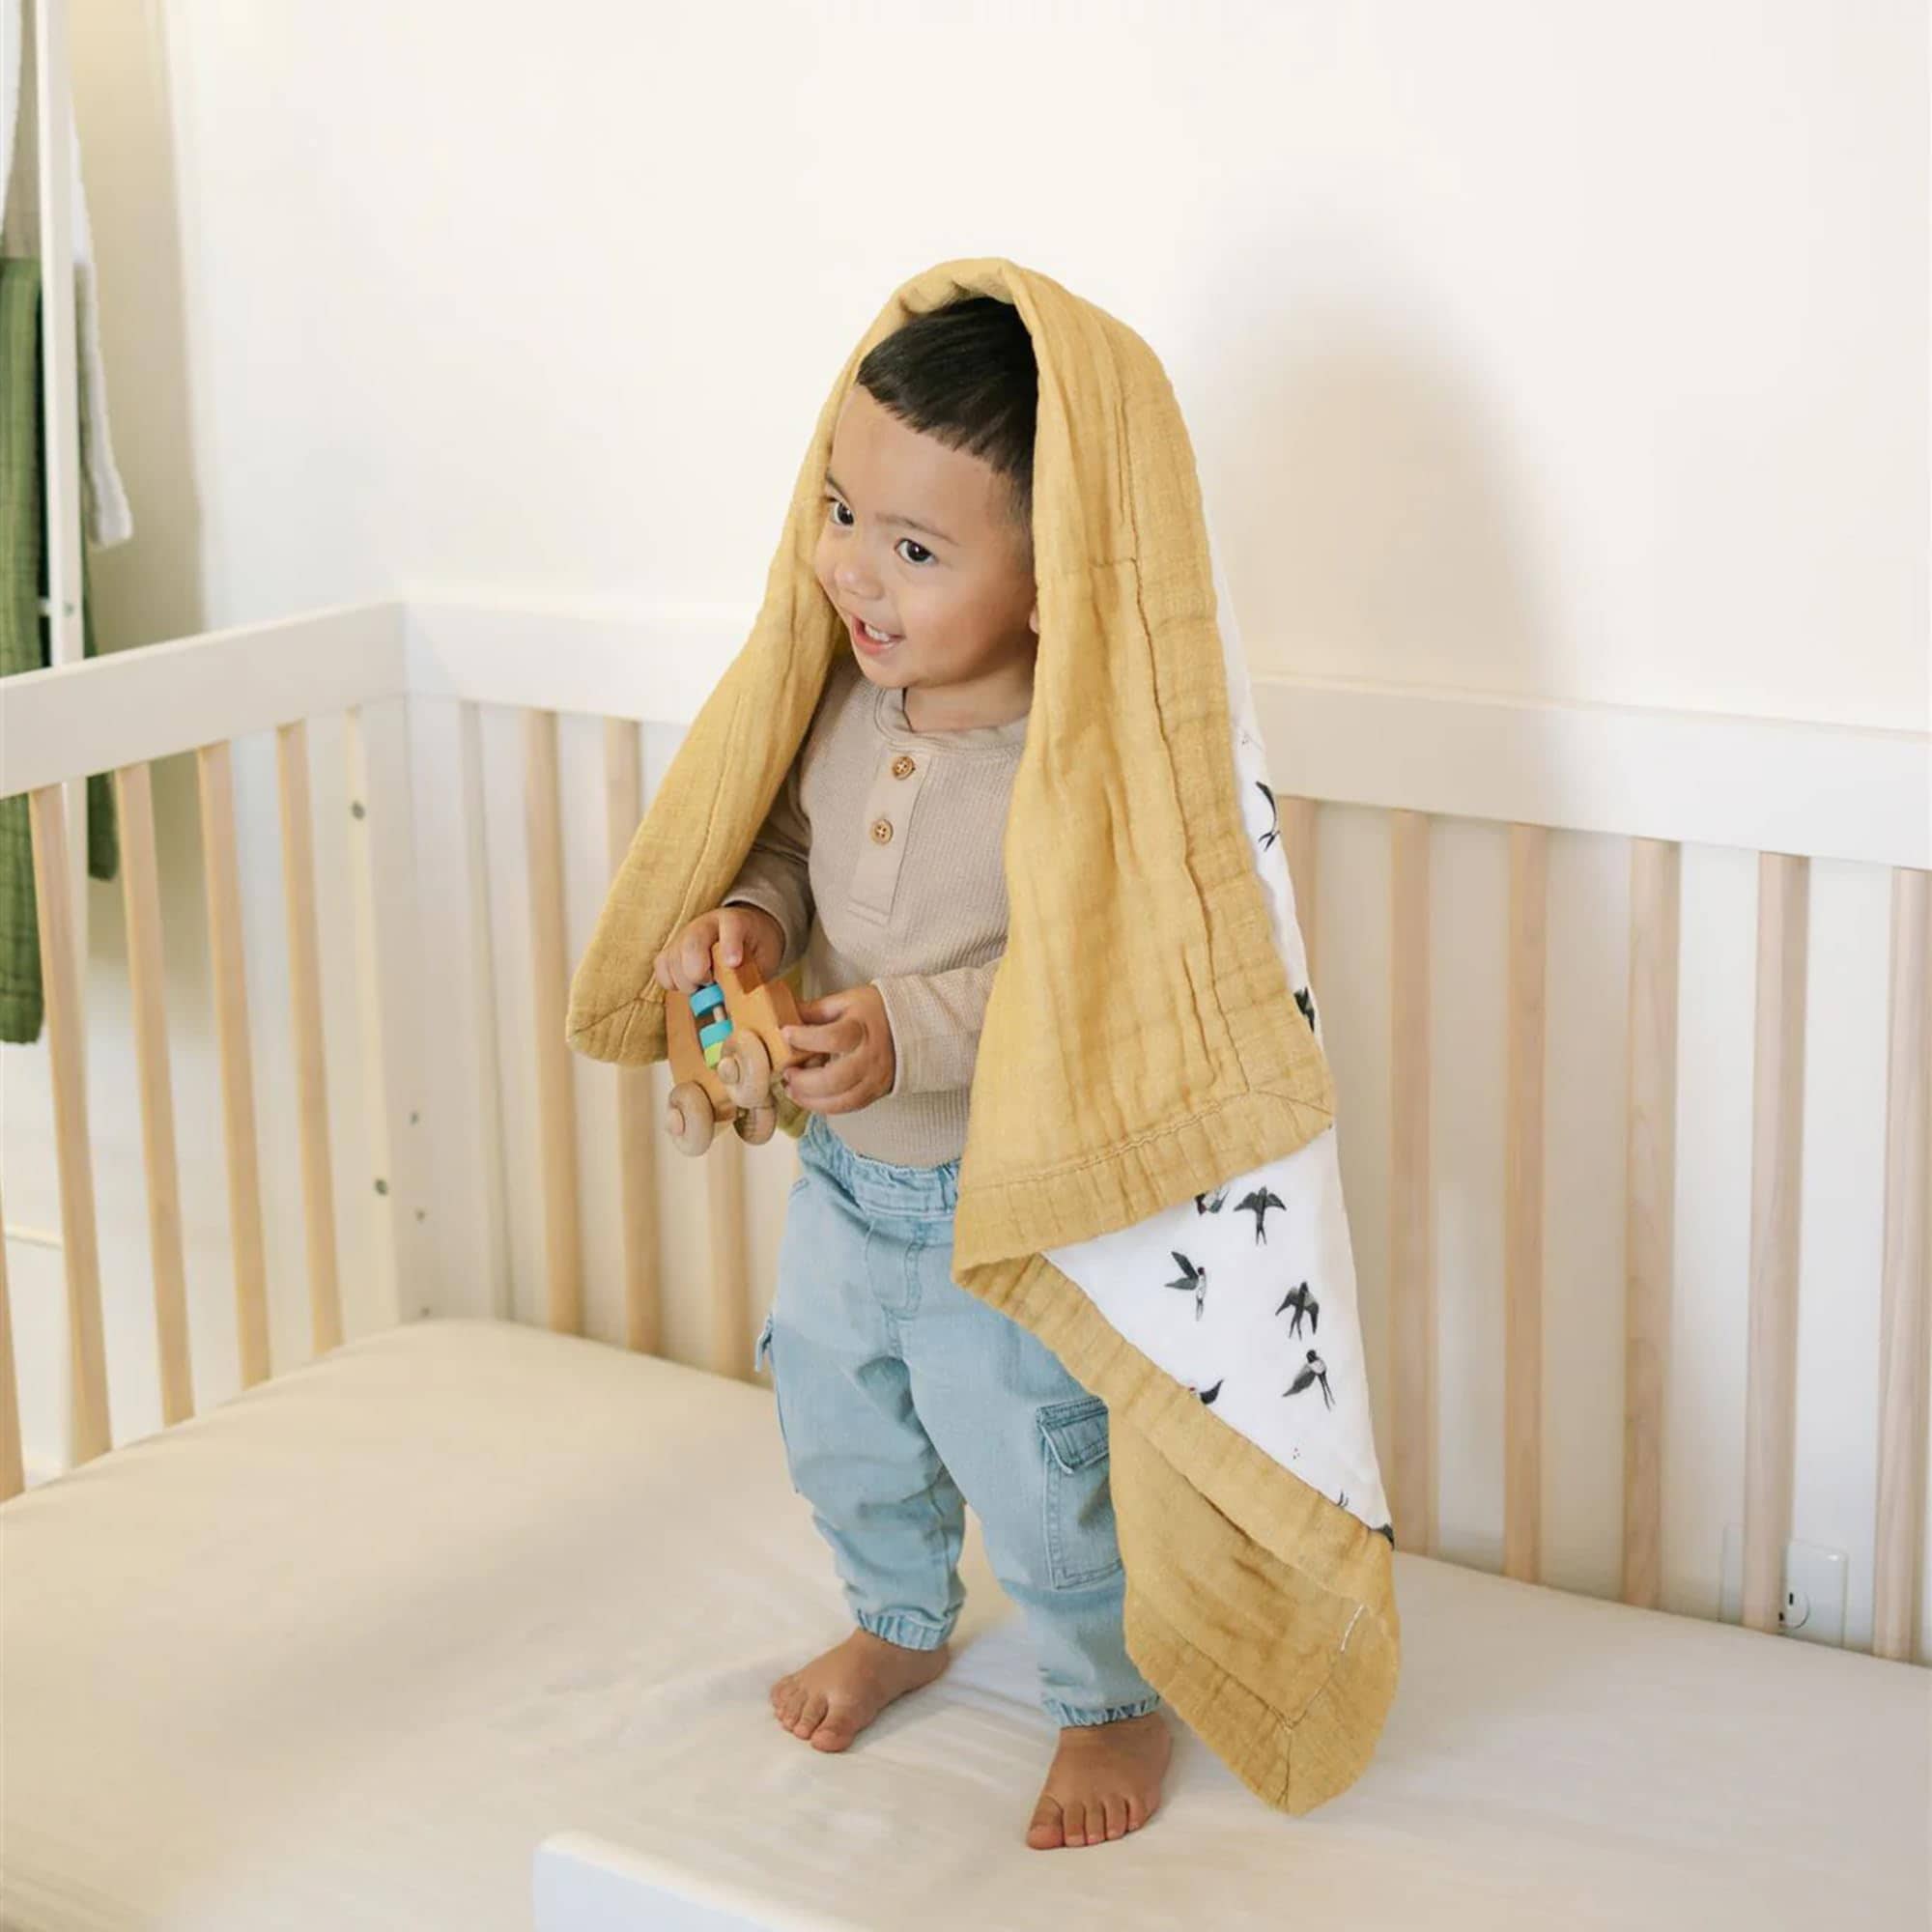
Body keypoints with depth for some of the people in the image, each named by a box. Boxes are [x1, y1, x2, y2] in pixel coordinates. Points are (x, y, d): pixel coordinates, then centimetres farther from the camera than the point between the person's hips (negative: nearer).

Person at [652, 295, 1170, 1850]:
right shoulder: (852, 697, -7)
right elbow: (794, 839, 8)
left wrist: (919, 1028, -38)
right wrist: (746, 915, -12)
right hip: (844, 1179, 8)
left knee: (1039, 1472, 8)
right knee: (840, 1431, 27)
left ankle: (1117, 1704, 36)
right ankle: (902, 1624, 55)